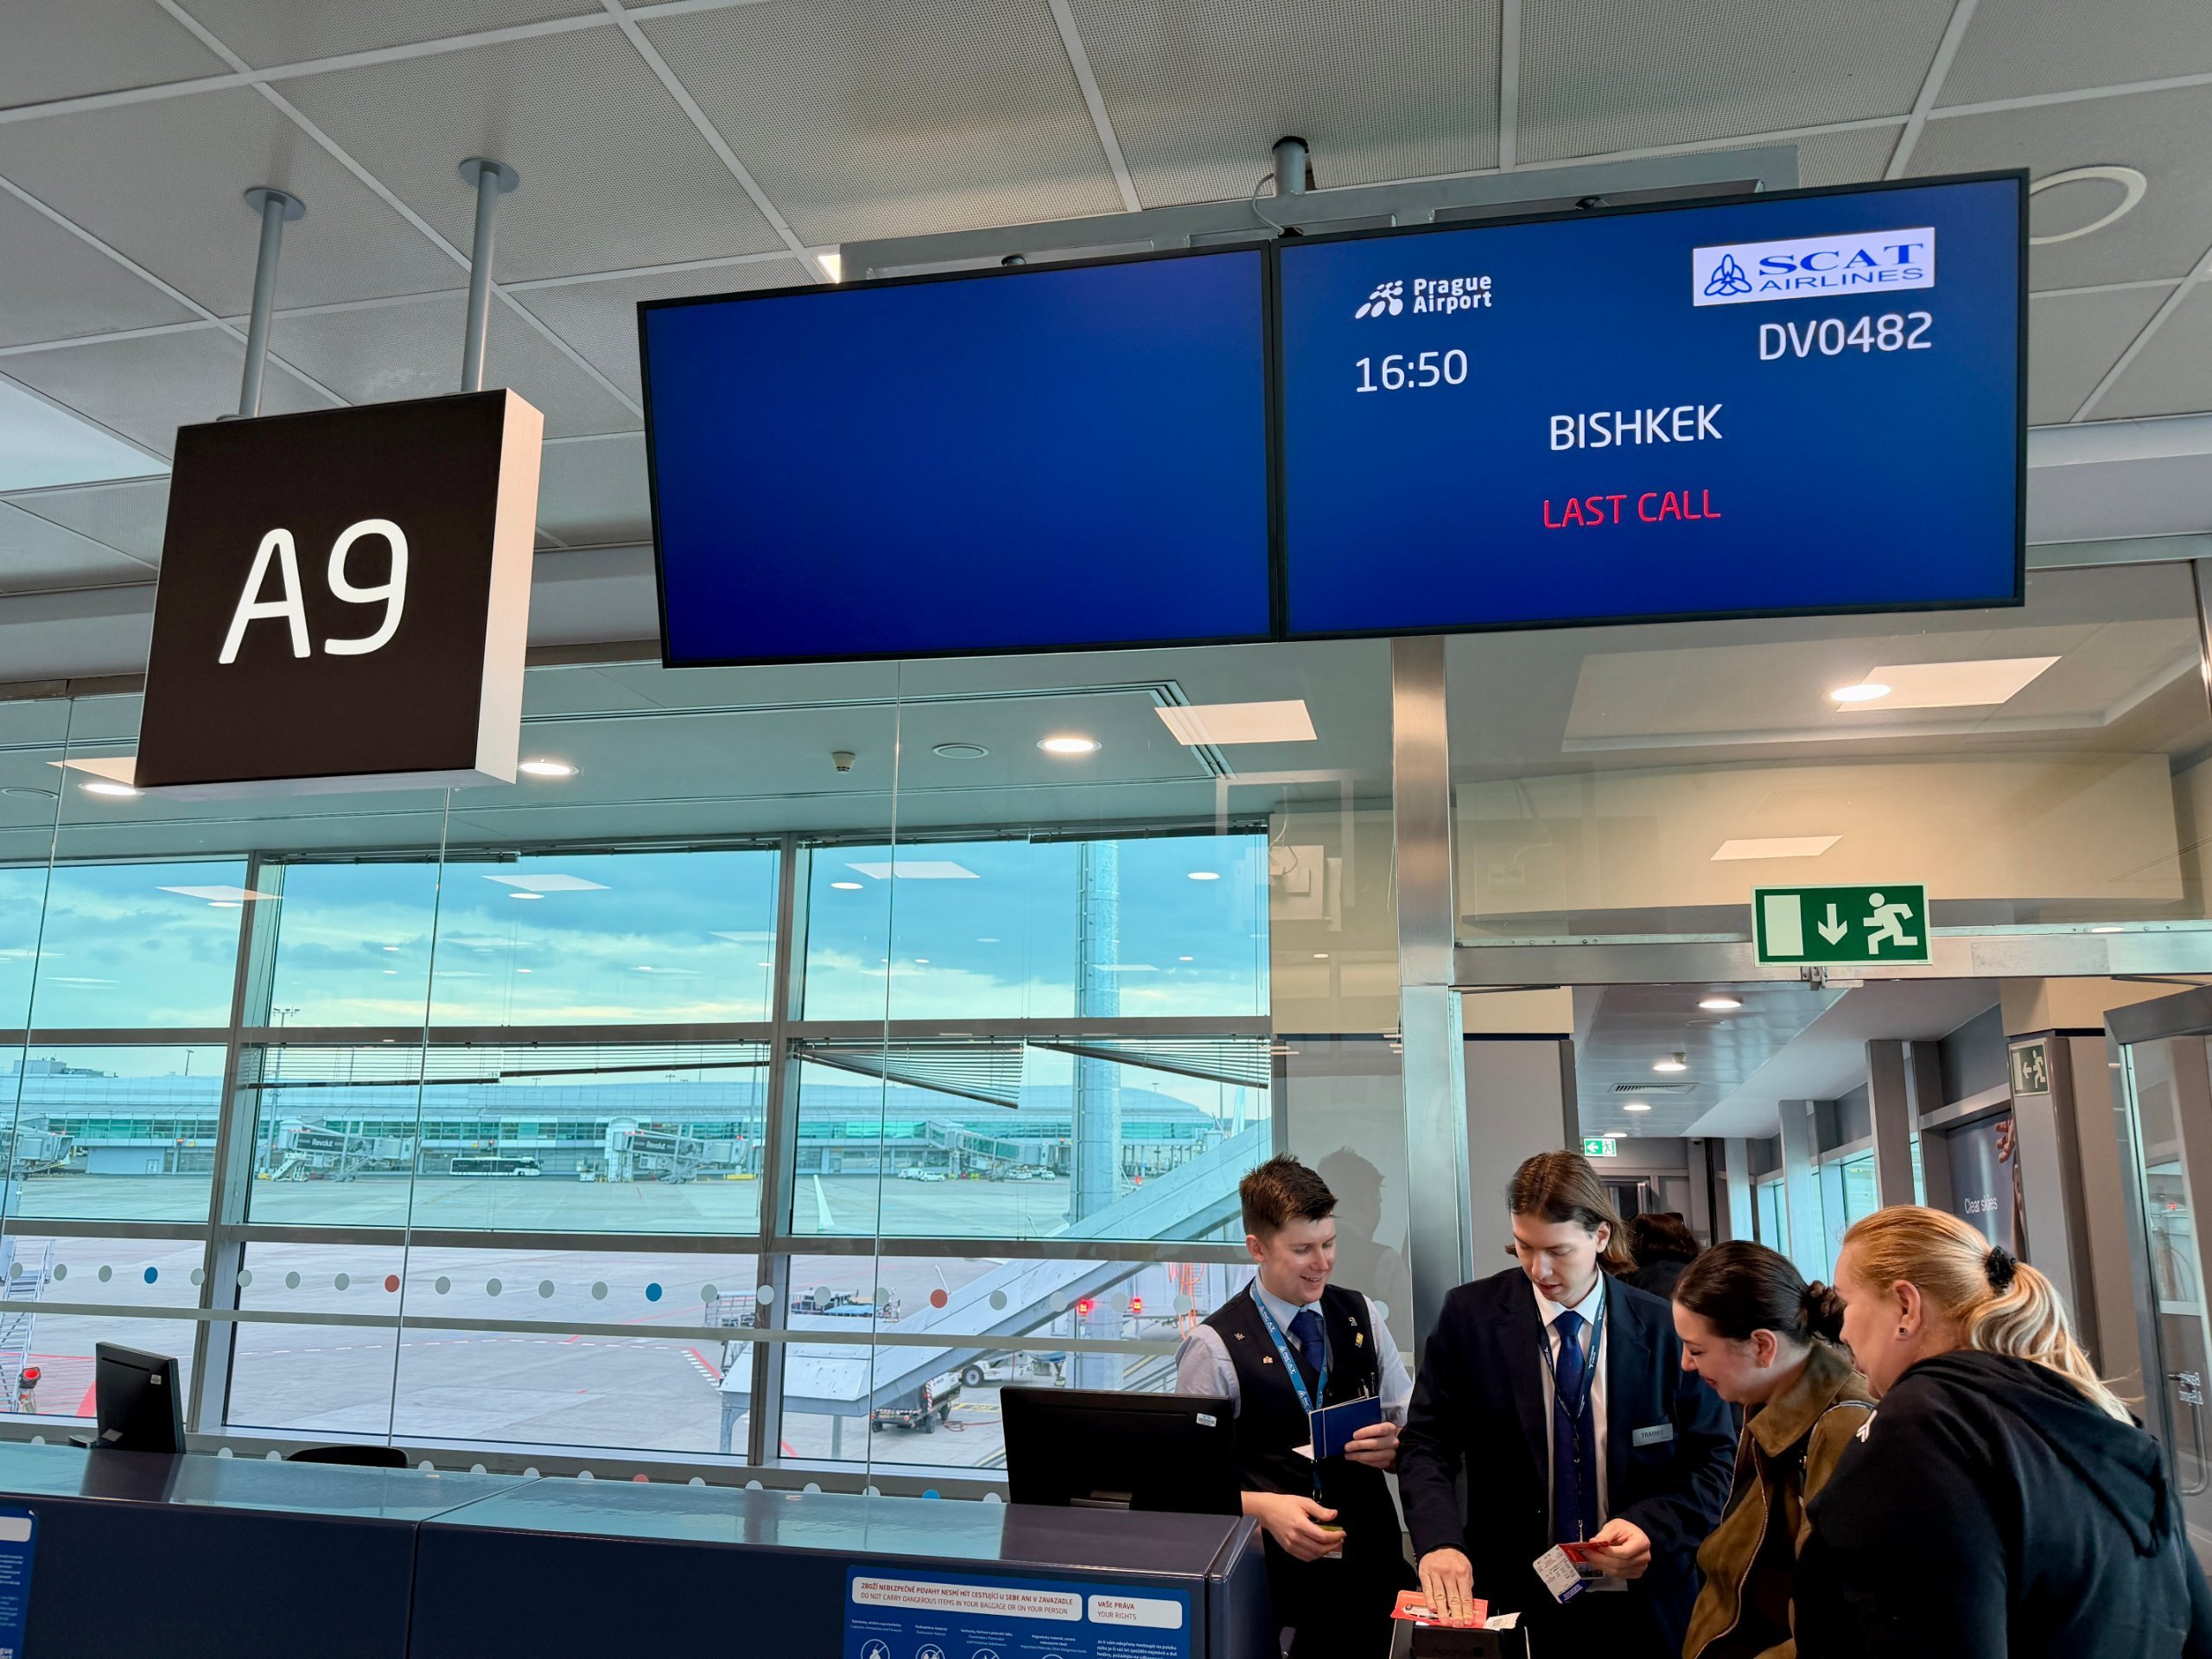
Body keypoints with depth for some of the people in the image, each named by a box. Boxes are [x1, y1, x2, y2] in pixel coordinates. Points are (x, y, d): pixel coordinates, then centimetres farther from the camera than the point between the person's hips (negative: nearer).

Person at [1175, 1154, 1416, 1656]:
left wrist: (1396, 1447, -8)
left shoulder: (1362, 1317, 9)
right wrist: (1263, 1508, -20)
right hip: (1283, 1572, -3)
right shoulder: (1215, 1347, -6)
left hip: (1378, 1562, 4)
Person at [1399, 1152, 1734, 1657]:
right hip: (1516, 1601, 0)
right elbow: (1426, 1442, -8)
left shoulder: (1667, 1329, -7)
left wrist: (1652, 1527, -19)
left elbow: (1711, 1461, -1)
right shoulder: (1470, 1315, -7)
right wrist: (1439, 1540, -25)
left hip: (1643, 1607, 0)